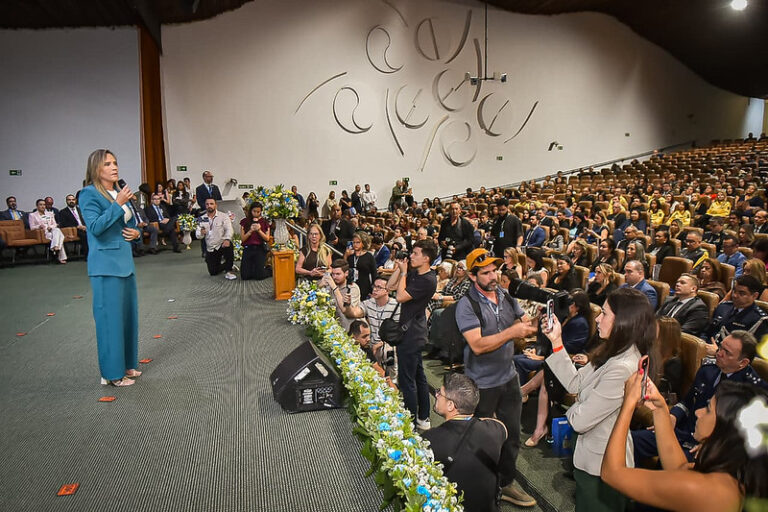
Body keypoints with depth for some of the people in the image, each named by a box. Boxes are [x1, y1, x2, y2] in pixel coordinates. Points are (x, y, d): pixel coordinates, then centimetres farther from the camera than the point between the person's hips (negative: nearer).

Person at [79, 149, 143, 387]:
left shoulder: (120, 193, 13)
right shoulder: (89, 194, -8)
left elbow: (132, 223, 23)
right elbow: (95, 227, -19)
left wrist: (137, 232, 2)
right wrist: (118, 204, -21)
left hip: (125, 261, 8)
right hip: (106, 264, -8)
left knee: (128, 314, 13)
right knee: (110, 316, -3)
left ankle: (127, 364, 26)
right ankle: (113, 373, 8)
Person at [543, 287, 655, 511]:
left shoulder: (622, 369, -33)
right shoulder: (615, 354, -2)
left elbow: (579, 421, -27)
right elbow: (575, 383, 1)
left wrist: (574, 411, -4)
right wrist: (557, 341, -2)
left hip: (601, 465, -9)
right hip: (594, 456, 9)